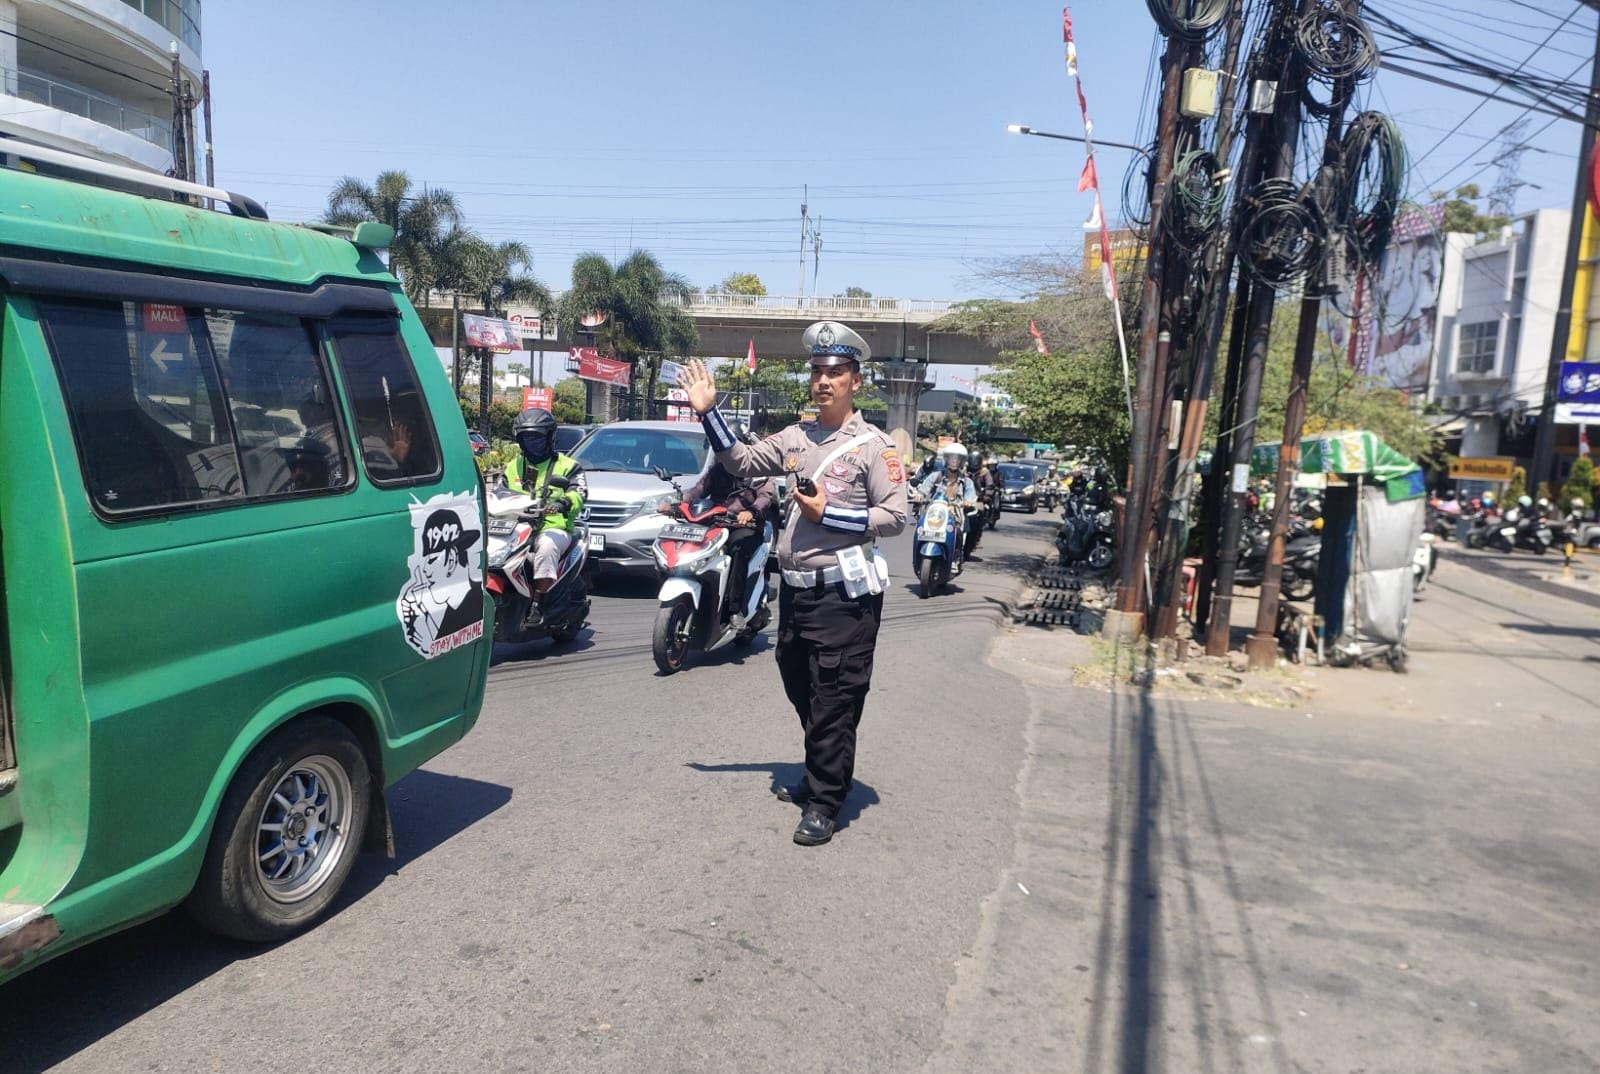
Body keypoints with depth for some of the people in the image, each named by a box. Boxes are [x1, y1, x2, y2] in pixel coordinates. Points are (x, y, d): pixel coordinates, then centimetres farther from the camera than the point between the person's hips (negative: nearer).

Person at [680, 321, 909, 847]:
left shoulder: (874, 446, -8)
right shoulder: (794, 438, 11)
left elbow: (895, 517, -13)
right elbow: (741, 461, 16)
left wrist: (827, 514, -17)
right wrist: (709, 411, 8)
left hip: (844, 593, -7)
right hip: (796, 587, 7)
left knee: (834, 704, -1)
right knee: (800, 692, 20)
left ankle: (825, 804, 11)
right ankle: (819, 777, 40)